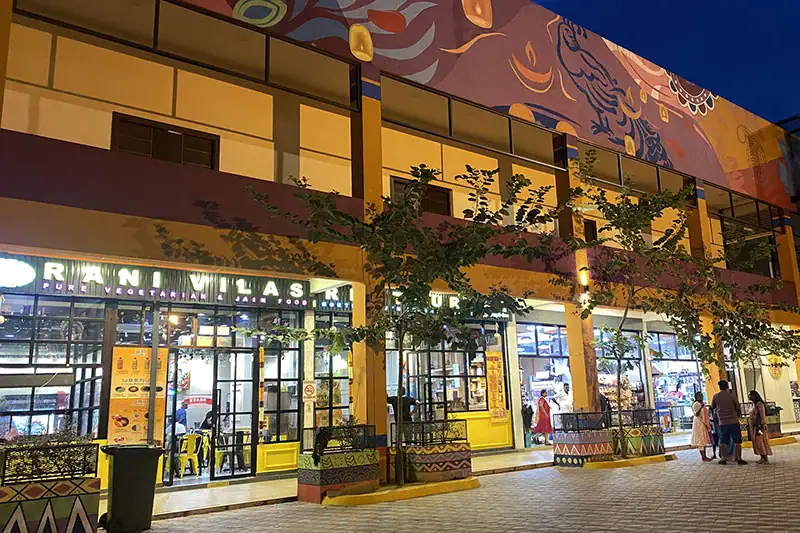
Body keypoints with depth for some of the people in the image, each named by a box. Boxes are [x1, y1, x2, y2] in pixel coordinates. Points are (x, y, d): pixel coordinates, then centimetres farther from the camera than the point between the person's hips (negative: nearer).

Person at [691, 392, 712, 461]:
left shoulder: (702, 404, 17)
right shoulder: (696, 404, -10)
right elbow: (696, 414, -20)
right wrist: (701, 407, -27)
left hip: (704, 424, 9)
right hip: (699, 424, -9)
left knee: (704, 440, 9)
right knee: (701, 440, -9)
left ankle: (705, 456, 13)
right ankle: (703, 457, -9)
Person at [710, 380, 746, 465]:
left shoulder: (716, 396, -1)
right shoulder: (732, 395, -7)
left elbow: (712, 407, 15)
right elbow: (738, 408, 0)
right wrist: (739, 415, 20)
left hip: (722, 422, 2)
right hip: (733, 421, -2)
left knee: (723, 441, 9)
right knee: (737, 441, 4)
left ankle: (723, 459, 9)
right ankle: (739, 459, 3)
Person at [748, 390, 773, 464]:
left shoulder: (760, 404, -13)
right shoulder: (754, 405, 15)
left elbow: (762, 417, -18)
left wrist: (761, 426, -22)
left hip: (759, 426, -9)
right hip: (754, 427, 9)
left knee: (761, 442, -7)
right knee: (757, 442, 10)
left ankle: (766, 459, -3)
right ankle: (762, 458, 15)